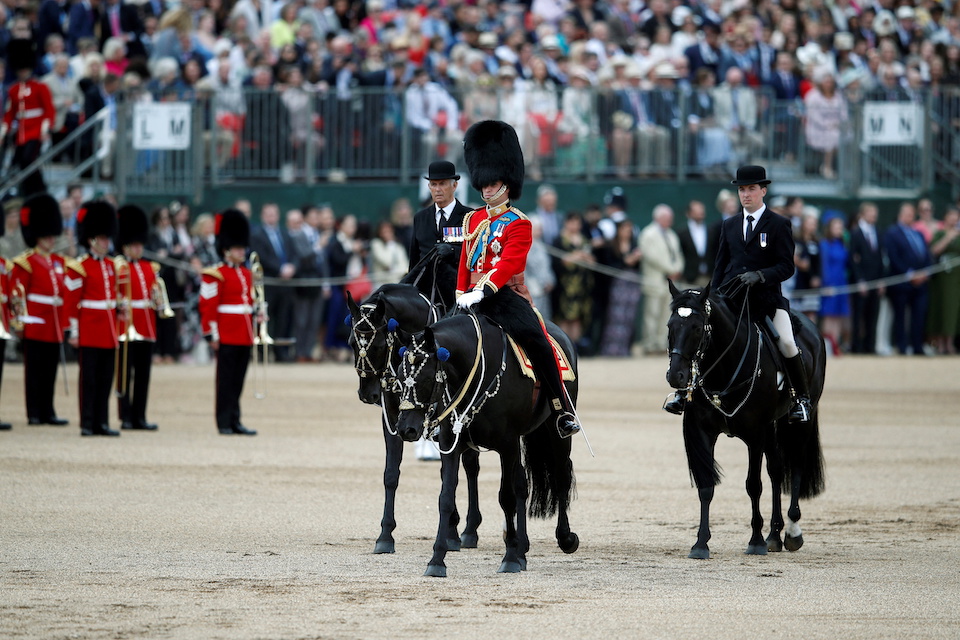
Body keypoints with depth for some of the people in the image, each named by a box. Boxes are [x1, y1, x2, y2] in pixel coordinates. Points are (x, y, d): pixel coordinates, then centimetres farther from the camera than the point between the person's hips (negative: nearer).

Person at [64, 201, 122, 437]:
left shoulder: (111, 266, 13)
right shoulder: (79, 268, -8)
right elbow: (71, 302, -8)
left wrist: (119, 311, 4)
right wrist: (74, 333, -11)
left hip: (108, 332, 7)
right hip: (90, 331, -7)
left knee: (106, 379, 7)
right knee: (89, 378, -3)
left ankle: (102, 423, 11)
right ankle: (87, 424, 0)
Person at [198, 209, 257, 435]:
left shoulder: (246, 274, 16)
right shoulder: (215, 275, -7)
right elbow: (207, 306, -10)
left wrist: (256, 313, 7)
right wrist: (212, 334, -13)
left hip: (244, 337, 7)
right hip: (227, 337, -7)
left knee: (238, 381, 8)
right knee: (226, 380, -3)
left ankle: (235, 422, 11)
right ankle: (224, 423, 0)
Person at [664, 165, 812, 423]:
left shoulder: (779, 225, 1)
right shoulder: (729, 225, 15)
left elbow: (786, 267, -5)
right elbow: (720, 267, 18)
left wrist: (759, 275, -22)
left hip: (767, 298, -4)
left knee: (786, 342, -21)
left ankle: (801, 398, -1)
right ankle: (685, 390, -2)